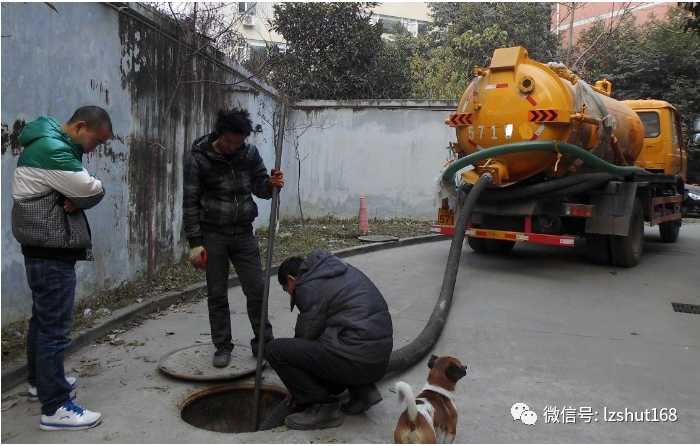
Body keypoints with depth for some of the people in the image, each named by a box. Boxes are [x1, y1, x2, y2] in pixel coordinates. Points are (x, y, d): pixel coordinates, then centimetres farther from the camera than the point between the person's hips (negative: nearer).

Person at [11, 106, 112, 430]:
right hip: (51, 252, -11)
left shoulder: (53, 145, 14)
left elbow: (85, 189, 10)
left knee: (43, 319, 21)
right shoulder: (51, 150, -20)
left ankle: (40, 380, 36)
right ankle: (55, 407, 1)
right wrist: (78, 198, -2)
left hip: (46, 250, 11)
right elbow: (95, 191, -20)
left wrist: (75, 199, -9)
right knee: (55, 327, -6)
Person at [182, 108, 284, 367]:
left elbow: (259, 187, 10)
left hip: (244, 233, 2)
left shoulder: (250, 153, -1)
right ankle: (222, 346, 22)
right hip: (213, 235, -2)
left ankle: (263, 342, 18)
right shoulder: (198, 159, -9)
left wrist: (271, 184, -15)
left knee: (257, 289, 2)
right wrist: (195, 243, -11)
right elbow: (190, 203, -8)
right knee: (217, 295, 6)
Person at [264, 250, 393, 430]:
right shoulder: (339, 269, 20)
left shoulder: (310, 287, -6)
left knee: (275, 350, -5)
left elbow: (307, 334, -1)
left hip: (357, 360, -9)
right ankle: (362, 389, 18)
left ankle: (323, 407, 2)